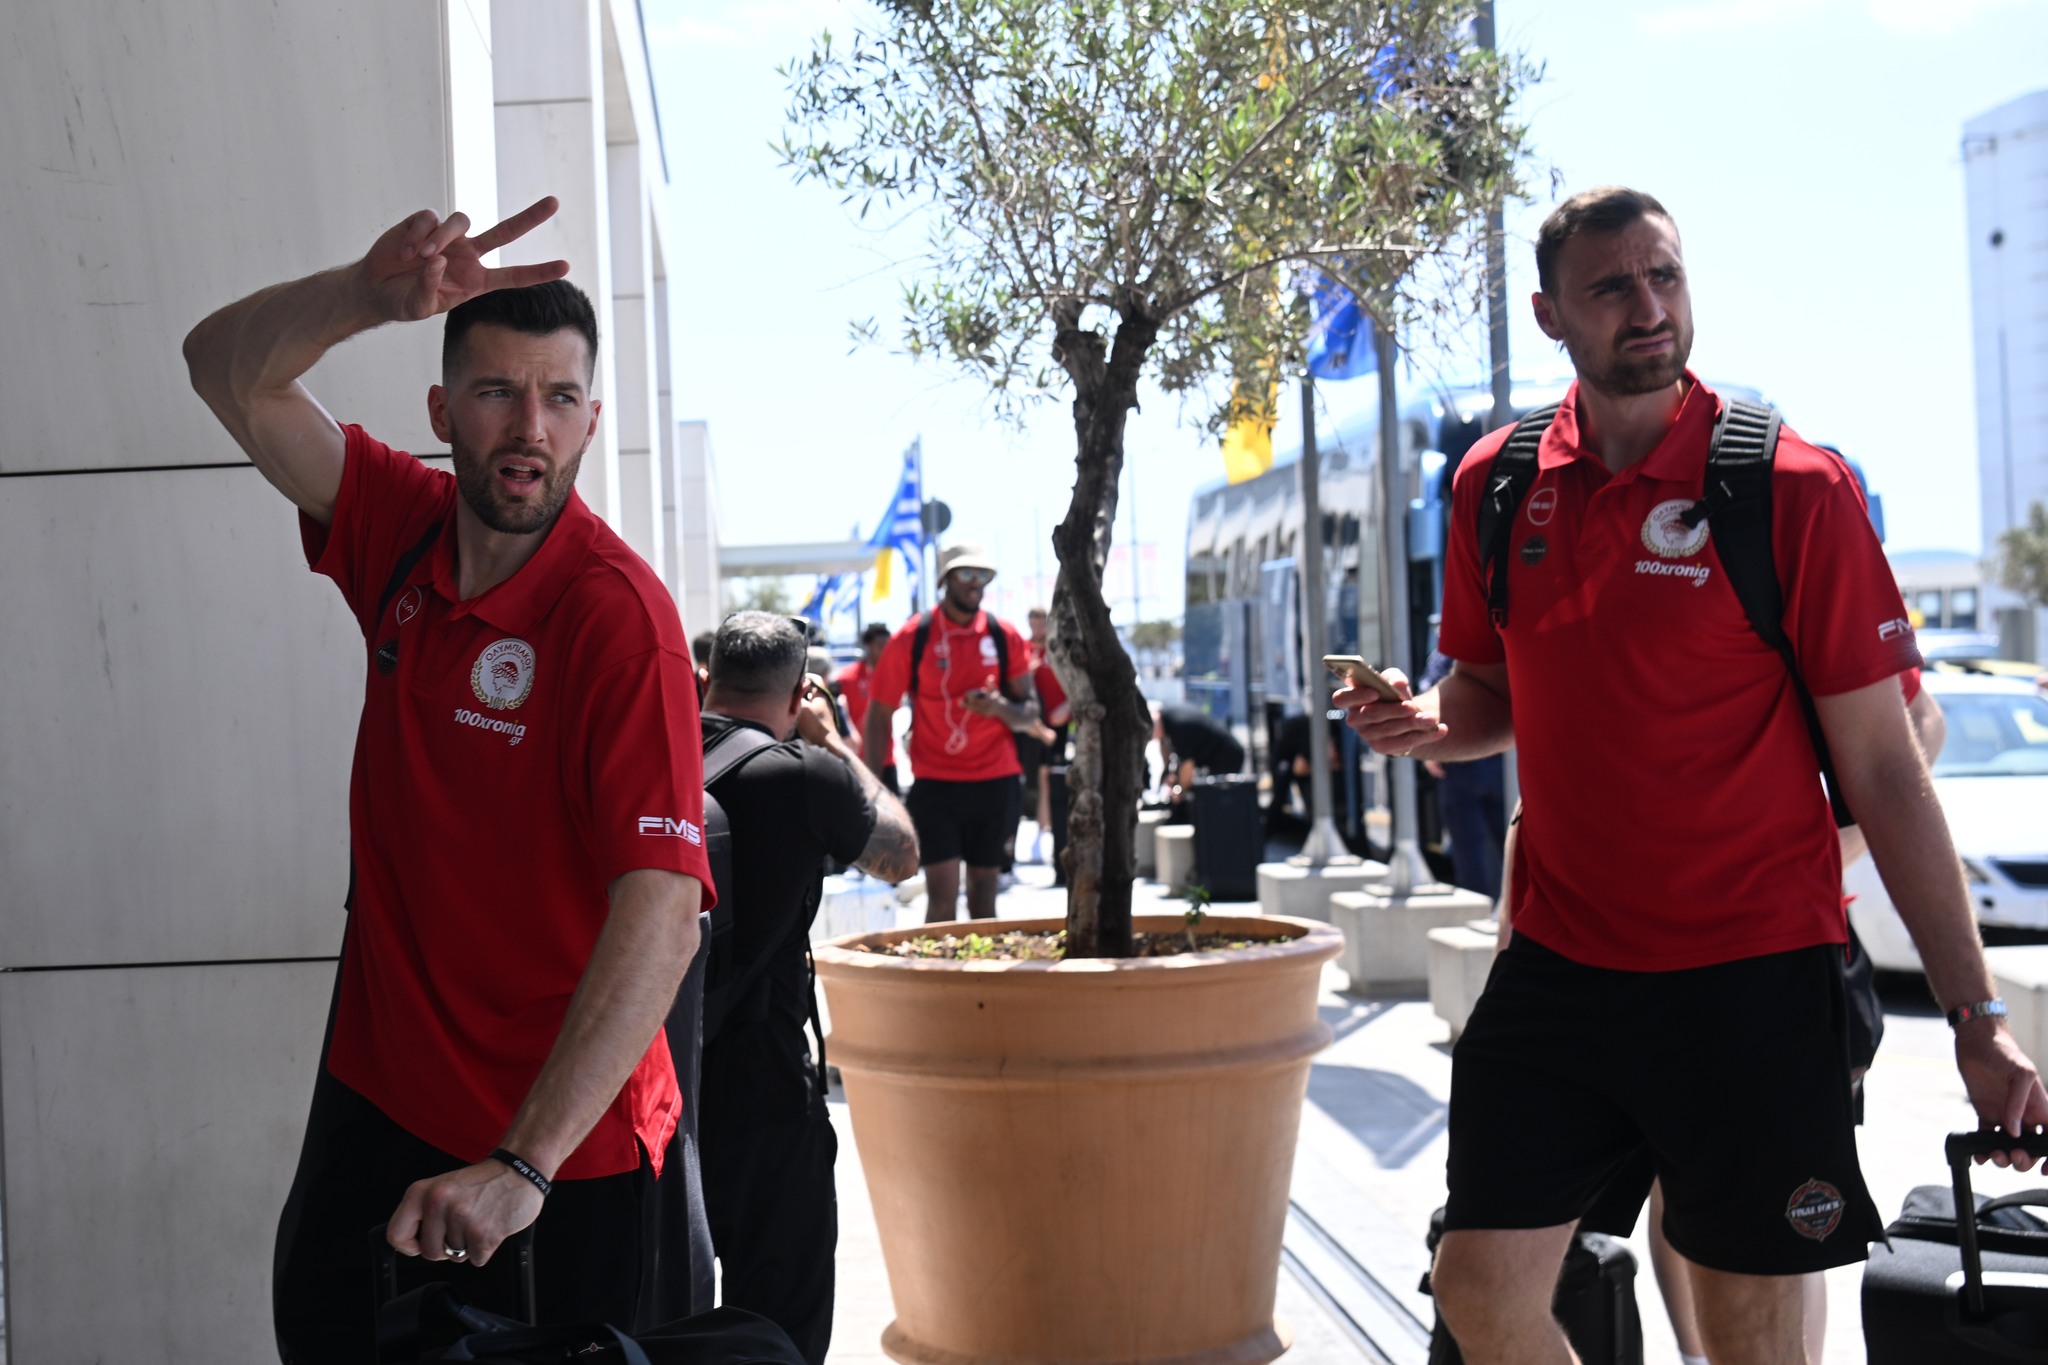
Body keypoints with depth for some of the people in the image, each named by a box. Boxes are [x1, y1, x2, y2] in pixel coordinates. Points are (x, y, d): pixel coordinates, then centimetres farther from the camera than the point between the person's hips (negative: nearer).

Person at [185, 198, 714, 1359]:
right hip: (379, 1091, 6)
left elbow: (662, 911, -29)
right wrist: (369, 295, -25)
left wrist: (525, 1165, -36)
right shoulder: (403, 533, -2)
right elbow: (228, 371, -2)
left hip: (565, 1139, -5)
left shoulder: (619, 617, -21)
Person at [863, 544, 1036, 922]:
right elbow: (878, 714, 0)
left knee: (984, 889, 9)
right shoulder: (911, 637, -4)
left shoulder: (1004, 636, 3)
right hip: (935, 783, -2)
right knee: (943, 894, -10)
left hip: (995, 781, 3)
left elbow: (1029, 711, 8)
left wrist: (1000, 708, -16)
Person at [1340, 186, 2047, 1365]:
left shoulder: (1795, 489, -10)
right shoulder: (1496, 487, 3)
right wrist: (1432, 724, -7)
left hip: (1753, 979, -4)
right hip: (1558, 962, 4)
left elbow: (1884, 768, -8)